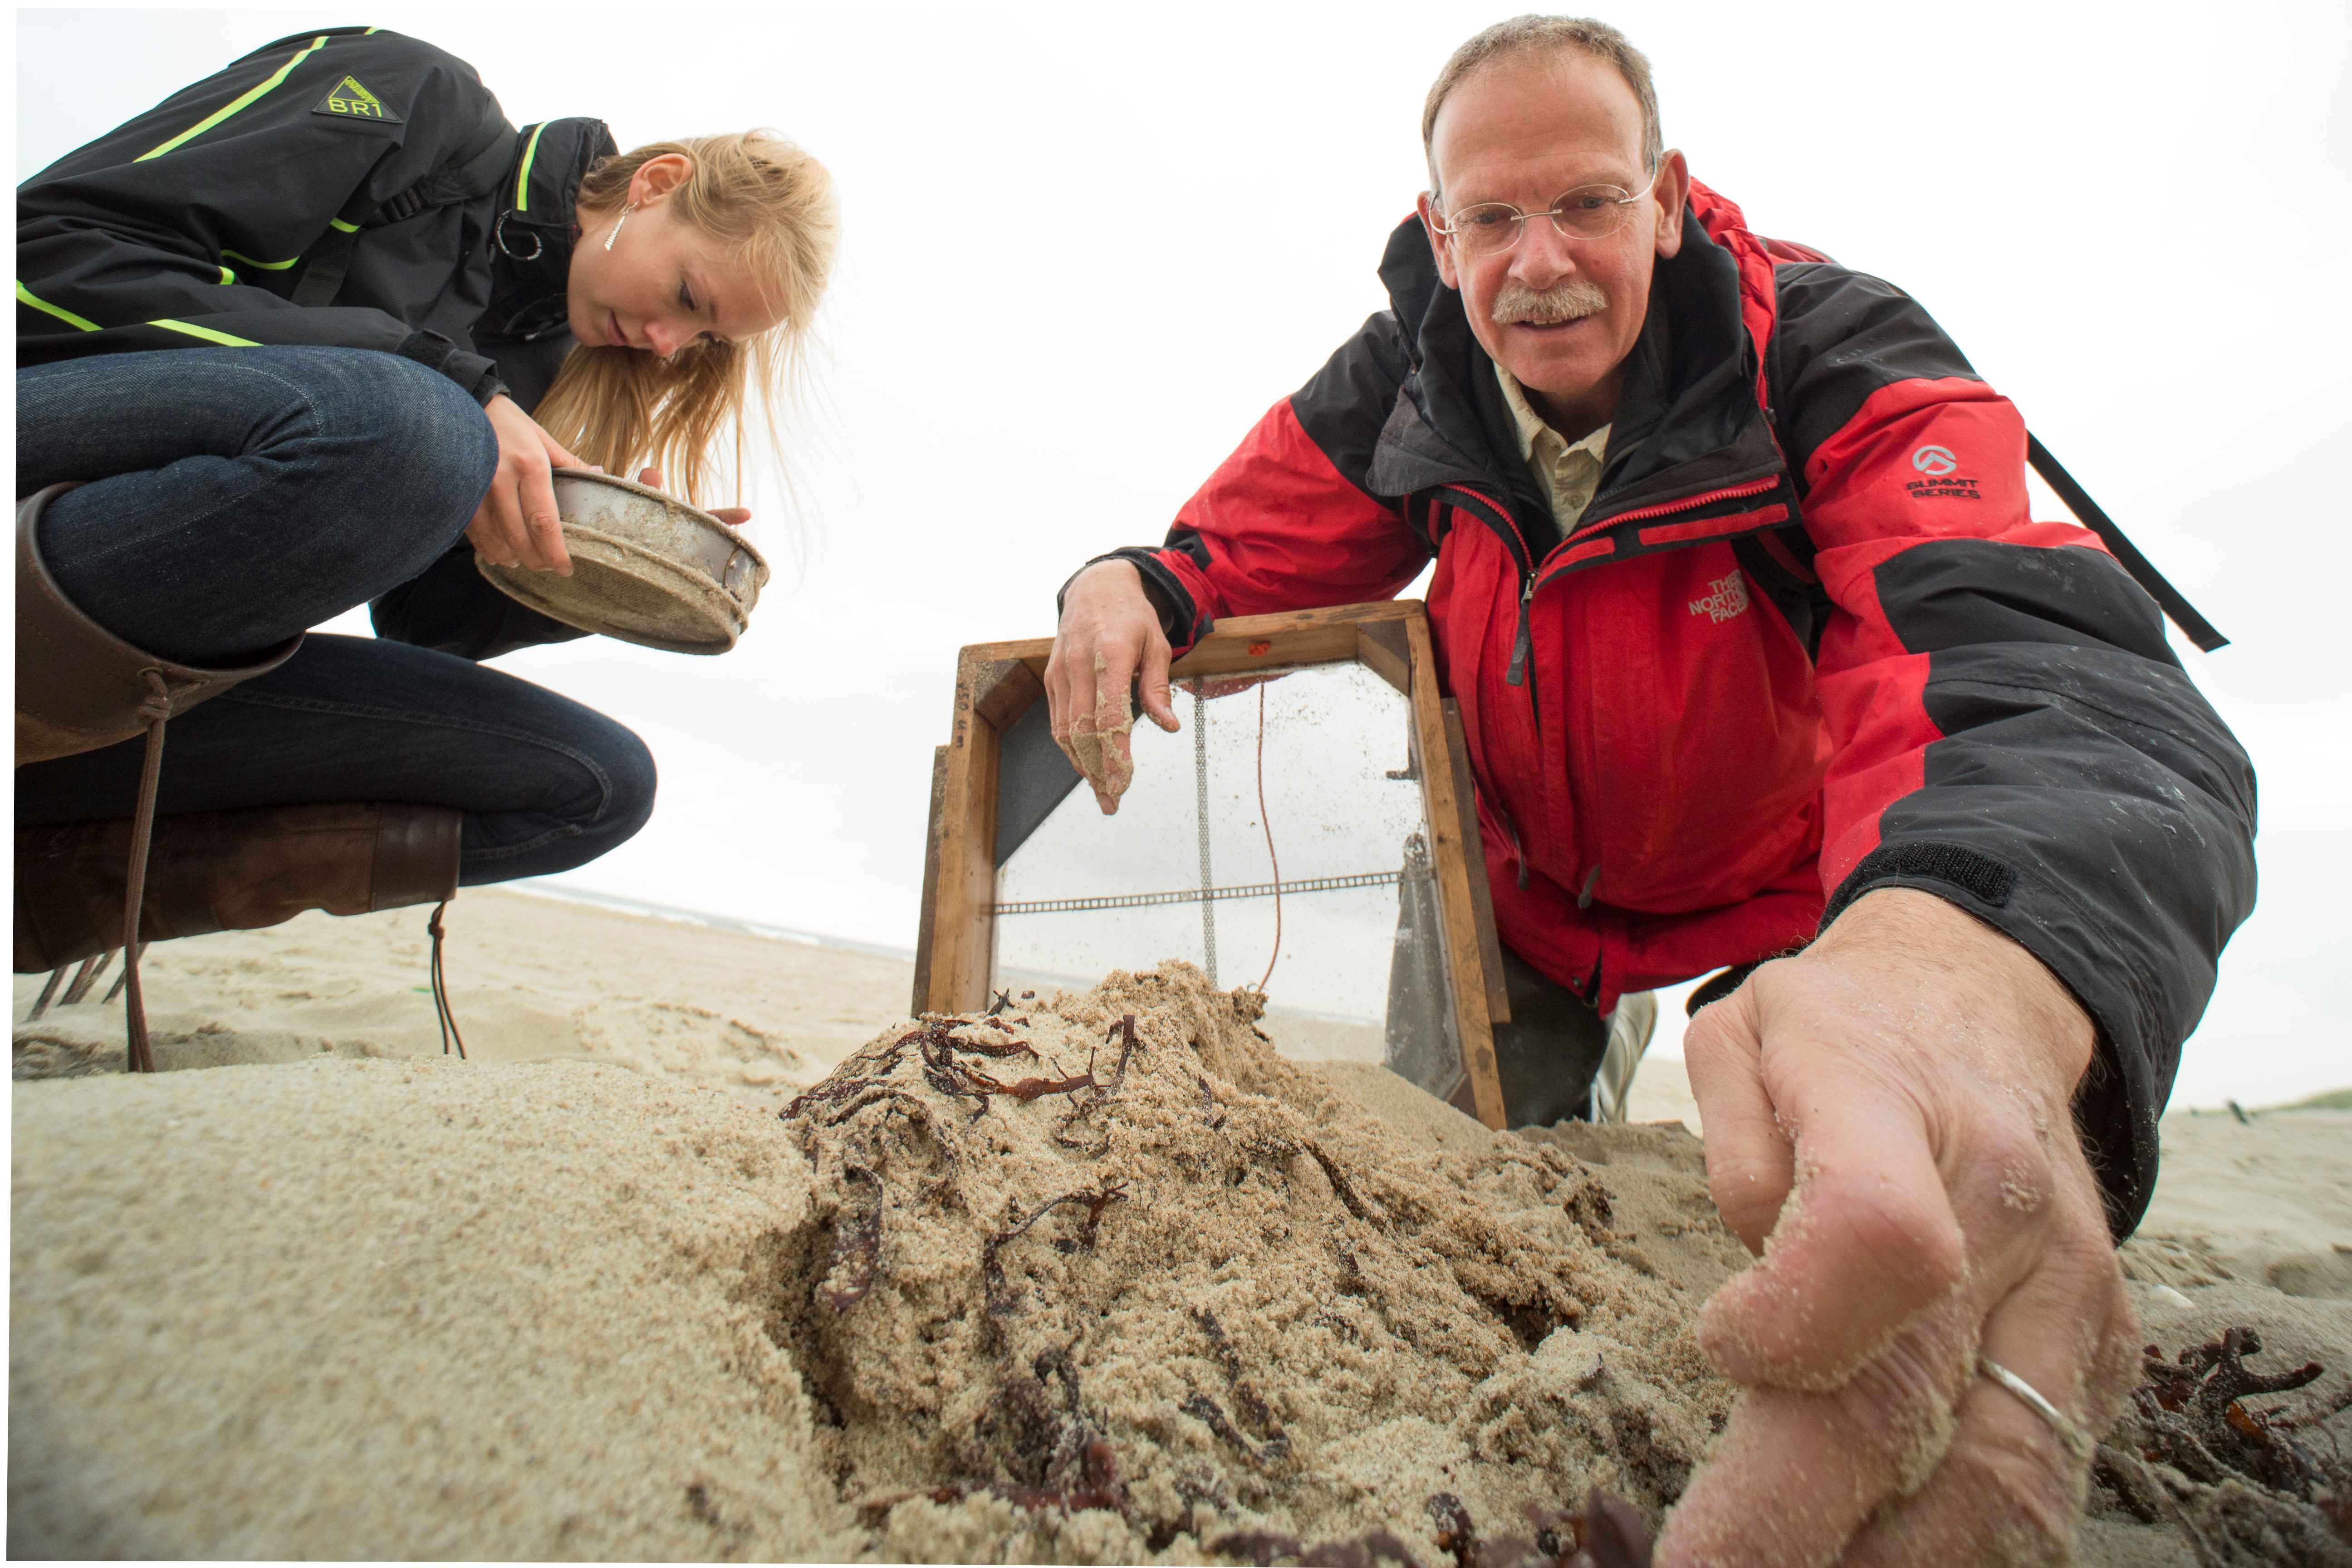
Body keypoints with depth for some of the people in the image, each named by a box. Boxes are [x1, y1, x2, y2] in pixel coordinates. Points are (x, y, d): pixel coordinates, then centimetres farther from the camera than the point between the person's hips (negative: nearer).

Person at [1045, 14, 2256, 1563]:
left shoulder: (1833, 359, -30)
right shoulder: (1410, 384, -16)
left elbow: (2040, 649, -48)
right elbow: (1239, 546, -5)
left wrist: (1967, 969, -72)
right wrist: (1134, 584, -32)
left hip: (1791, 903, -2)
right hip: (1518, 888, 3)